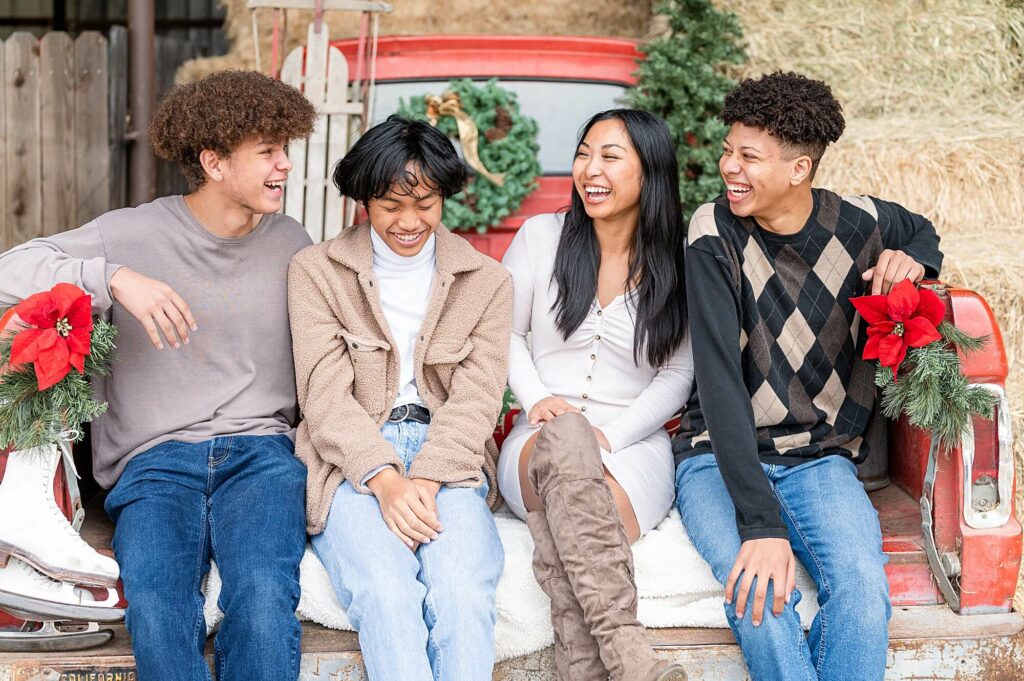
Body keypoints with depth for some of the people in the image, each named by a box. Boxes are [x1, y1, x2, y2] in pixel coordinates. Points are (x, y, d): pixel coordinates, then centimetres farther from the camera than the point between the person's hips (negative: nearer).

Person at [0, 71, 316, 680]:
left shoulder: (290, 243, 15)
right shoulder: (134, 234, 3)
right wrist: (115, 277, -21)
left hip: (261, 452, 2)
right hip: (155, 458, -1)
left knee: (264, 593, -31)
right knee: (155, 605, -33)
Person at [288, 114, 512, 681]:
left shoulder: (486, 282, 13)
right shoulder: (315, 272, 8)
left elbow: (476, 398, 4)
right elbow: (325, 393, -1)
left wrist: (426, 480, -14)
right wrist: (384, 478, -18)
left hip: (449, 460, 2)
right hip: (353, 460, -1)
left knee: (464, 592, -30)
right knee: (385, 592, -31)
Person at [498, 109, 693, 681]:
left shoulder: (676, 266, 5)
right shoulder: (542, 237, 8)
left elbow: (678, 375, 6)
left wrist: (612, 434, -10)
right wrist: (536, 398, -8)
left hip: (634, 445, 0)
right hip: (538, 442, 0)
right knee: (565, 434, -40)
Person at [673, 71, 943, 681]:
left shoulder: (862, 224, -2)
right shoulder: (716, 234, -11)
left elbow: (923, 232, 25)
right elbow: (720, 380, -20)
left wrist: (912, 260, -3)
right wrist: (761, 524, -30)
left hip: (821, 458, 2)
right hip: (721, 456, -2)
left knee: (865, 591, -28)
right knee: (760, 592, -33)